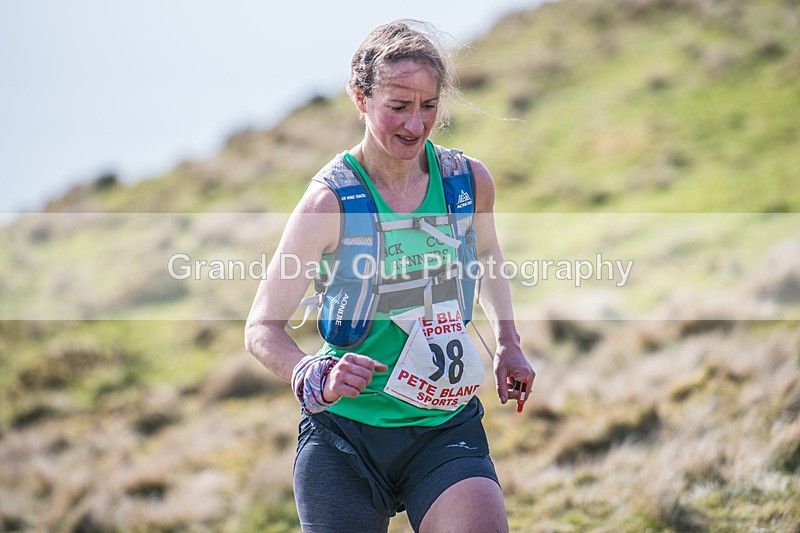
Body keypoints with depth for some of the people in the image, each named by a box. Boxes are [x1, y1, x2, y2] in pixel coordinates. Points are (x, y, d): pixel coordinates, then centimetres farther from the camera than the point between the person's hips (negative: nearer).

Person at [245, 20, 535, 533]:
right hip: (344, 436, -2)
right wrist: (316, 379, -26)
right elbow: (262, 328, -8)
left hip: (447, 429, 2)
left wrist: (508, 344, 12)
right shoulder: (331, 201, -11)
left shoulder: (470, 181, 1)